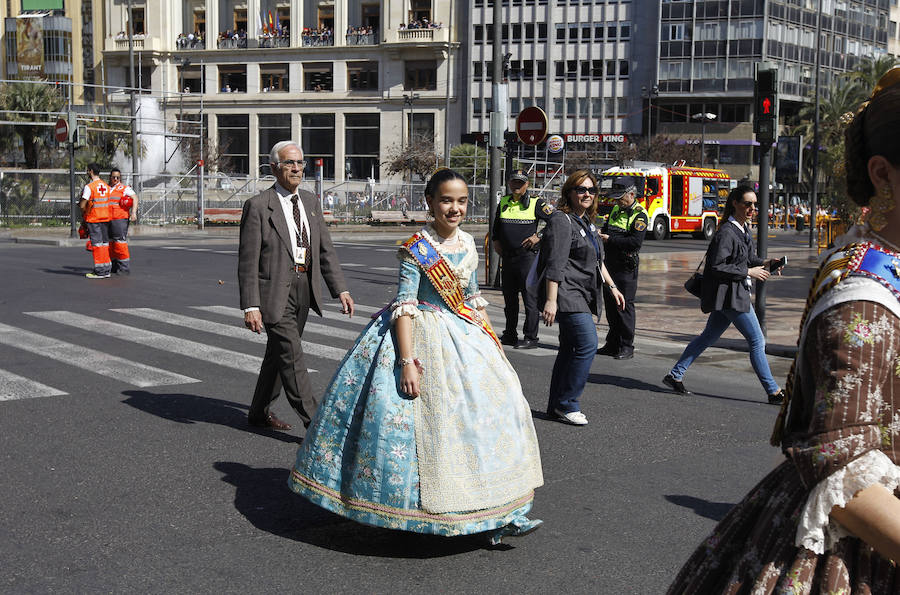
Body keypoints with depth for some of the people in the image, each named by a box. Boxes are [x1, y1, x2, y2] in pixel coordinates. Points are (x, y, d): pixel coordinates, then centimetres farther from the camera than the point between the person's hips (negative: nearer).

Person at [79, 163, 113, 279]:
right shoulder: (106, 186, 9)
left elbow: (82, 205, -16)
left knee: (96, 244, -4)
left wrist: (83, 213, 5)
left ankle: (99, 271, -3)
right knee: (105, 243, 10)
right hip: (105, 217, 6)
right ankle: (106, 269, 13)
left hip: (93, 219, -6)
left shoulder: (89, 186, -13)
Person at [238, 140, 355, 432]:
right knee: (292, 357, -8)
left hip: (304, 290, 7)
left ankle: (259, 413, 32)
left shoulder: (310, 201, 10)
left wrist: (341, 289, 4)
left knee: (278, 353, 17)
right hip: (274, 292, -7)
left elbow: (325, 249, 12)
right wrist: (251, 306, -18)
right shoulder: (258, 206, -9)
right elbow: (248, 261, -12)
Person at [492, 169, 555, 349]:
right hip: (507, 257, 6)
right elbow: (496, 225, 28)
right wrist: (496, 241, 16)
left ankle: (530, 338, -2)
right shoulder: (503, 203, 12)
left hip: (527, 256, -6)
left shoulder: (536, 203, -4)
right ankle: (510, 334, 22)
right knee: (509, 298, 12)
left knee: (530, 298, -6)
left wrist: (539, 237, -9)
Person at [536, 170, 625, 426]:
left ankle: (556, 406, 17)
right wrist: (551, 300, -24)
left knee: (570, 348, 10)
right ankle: (567, 404, -7)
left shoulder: (587, 222, 18)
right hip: (566, 295, -10)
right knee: (587, 344, -15)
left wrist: (612, 287, 24)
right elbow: (555, 265, -18)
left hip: (582, 296, 10)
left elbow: (597, 261, 28)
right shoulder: (562, 221, -11)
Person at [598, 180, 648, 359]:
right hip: (610, 264, 8)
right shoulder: (615, 210, 14)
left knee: (625, 306, -4)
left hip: (626, 267, -8)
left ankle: (627, 347, 3)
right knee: (610, 304, 12)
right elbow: (606, 229, 26)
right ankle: (612, 344, 21)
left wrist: (610, 239, -18)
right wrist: (600, 234, 3)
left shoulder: (639, 215, -11)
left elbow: (636, 242, -22)